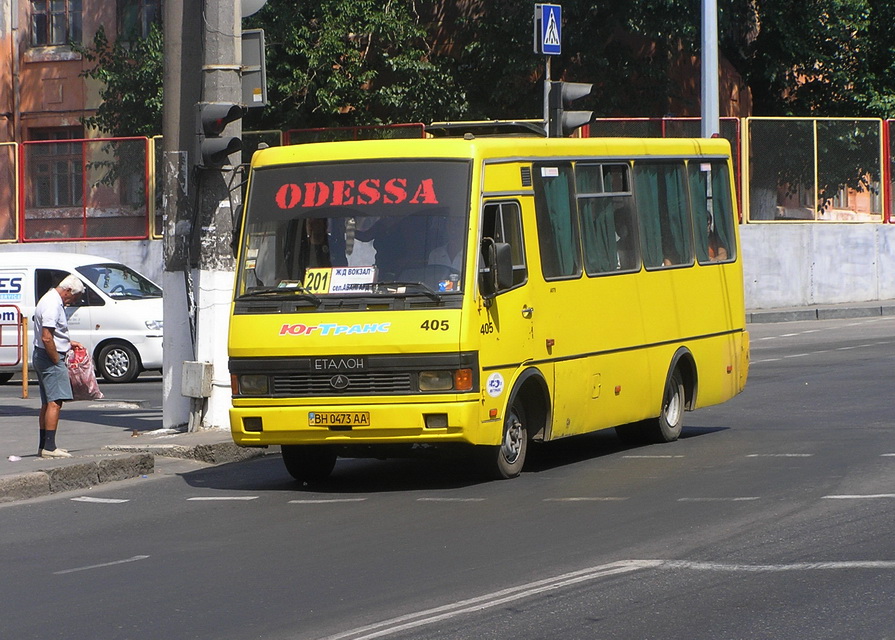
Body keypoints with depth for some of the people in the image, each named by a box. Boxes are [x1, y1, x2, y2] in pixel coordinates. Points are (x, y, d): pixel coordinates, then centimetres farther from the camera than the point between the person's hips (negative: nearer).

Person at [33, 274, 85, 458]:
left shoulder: (52, 300, 16)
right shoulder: (52, 305, -18)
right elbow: (46, 338, -25)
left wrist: (69, 343, 22)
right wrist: (57, 361, -18)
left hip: (42, 357, 11)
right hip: (50, 357, -11)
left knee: (47, 403, 14)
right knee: (55, 402, -13)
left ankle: (43, 446, 19)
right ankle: (49, 447, -16)